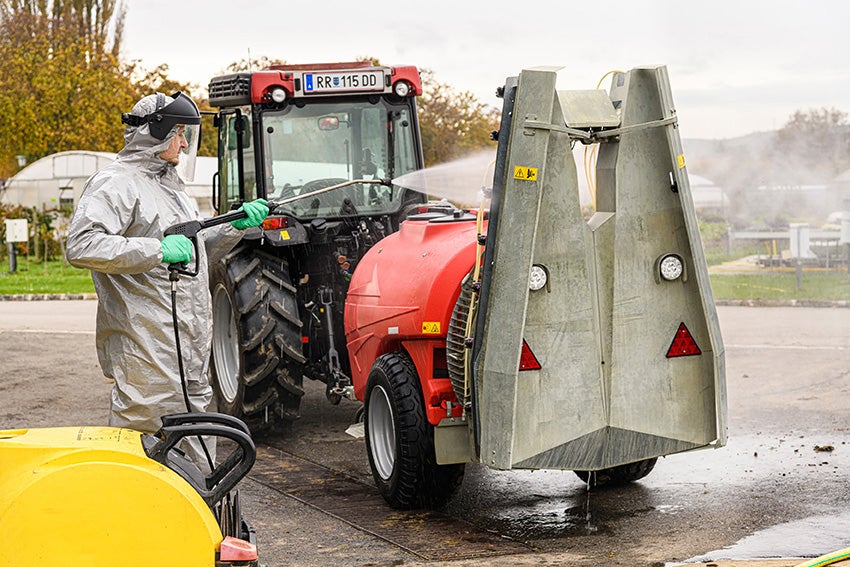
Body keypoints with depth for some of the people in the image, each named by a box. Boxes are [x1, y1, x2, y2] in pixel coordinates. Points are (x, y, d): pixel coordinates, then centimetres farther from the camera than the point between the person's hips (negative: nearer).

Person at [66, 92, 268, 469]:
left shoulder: (169, 186, 23)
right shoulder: (116, 184, -9)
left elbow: (198, 253, 31)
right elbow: (81, 246, -24)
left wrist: (236, 226, 14)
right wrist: (157, 250, -26)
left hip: (188, 348, 10)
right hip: (145, 348, -10)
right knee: (145, 431, -9)